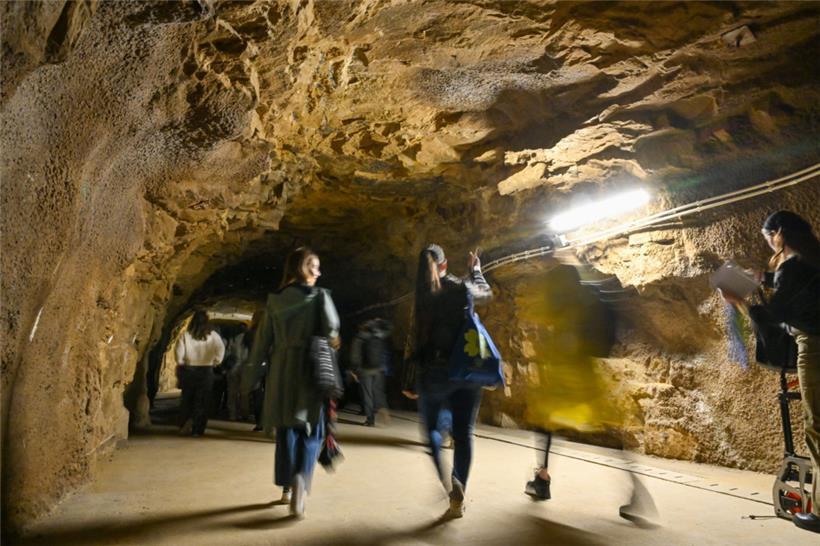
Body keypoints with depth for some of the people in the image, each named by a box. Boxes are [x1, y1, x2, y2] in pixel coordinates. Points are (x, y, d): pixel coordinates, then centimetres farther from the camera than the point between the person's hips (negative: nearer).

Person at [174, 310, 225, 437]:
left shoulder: (186, 335, -4)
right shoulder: (212, 335, -4)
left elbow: (178, 351, -10)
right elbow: (221, 349, -11)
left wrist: (180, 363, 6)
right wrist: (215, 362, 2)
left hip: (188, 370, 1)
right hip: (206, 370, -1)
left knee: (186, 399, 18)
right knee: (202, 401, 6)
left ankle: (182, 426, 19)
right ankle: (197, 430, 6)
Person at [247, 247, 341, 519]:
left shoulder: (275, 300, 6)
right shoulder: (320, 296, -4)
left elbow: (262, 339, 8)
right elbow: (332, 332, -13)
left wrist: (254, 368, 17)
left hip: (282, 369, 4)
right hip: (311, 368, -3)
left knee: (286, 429, 15)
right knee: (310, 429, 6)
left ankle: (287, 487, 23)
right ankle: (301, 477, -18)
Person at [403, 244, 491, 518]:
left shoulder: (420, 296, -4)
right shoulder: (462, 287, 0)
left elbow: (415, 341, -7)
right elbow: (486, 293, 22)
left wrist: (409, 383, -1)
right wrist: (475, 269, 40)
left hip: (433, 372, -1)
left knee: (432, 428, 16)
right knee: (463, 434, 9)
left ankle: (449, 482, -3)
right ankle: (458, 498, 13)